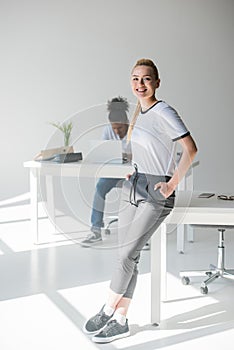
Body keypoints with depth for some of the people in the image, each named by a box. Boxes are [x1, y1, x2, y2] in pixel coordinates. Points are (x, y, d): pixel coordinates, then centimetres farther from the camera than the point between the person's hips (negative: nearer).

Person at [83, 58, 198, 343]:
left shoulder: (164, 113, -12)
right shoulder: (138, 112, 13)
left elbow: (190, 149, -17)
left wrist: (172, 184, -16)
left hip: (156, 193, -7)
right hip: (133, 187, 8)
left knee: (127, 254, -9)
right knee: (127, 255, 6)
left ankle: (107, 311, 9)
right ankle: (120, 320, 14)